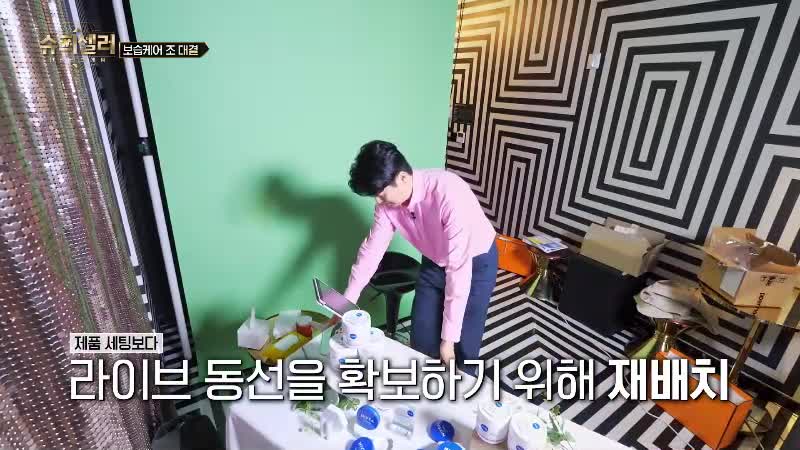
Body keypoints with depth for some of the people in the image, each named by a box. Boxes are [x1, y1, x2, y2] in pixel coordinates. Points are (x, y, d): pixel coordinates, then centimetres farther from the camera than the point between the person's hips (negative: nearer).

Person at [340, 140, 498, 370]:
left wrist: (448, 336, -29)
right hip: (434, 262, 5)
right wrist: (347, 300, -2)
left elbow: (459, 269, -35)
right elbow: (371, 249, -5)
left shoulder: (449, 194, -38)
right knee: (421, 338, 11)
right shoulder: (388, 202, -18)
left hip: (476, 263, -5)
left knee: (463, 345, 2)